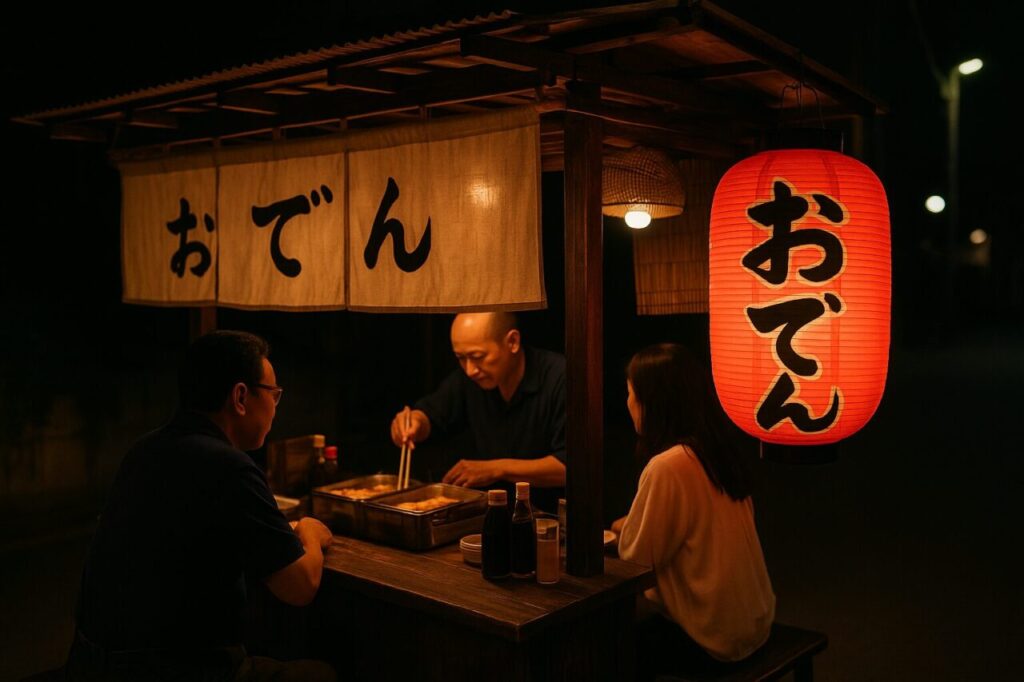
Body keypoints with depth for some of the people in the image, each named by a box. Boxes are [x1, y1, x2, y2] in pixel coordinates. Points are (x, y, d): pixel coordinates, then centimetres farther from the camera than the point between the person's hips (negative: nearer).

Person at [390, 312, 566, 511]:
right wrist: (413, 422, -9)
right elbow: (432, 413, 16)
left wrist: (499, 469, -21)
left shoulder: (560, 378, -19)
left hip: (550, 513, -5)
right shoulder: (467, 378, 2)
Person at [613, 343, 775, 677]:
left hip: (712, 639, -8)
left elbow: (636, 559, -16)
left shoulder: (668, 466, -24)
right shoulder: (719, 451, 1)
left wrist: (625, 528, 1)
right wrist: (632, 527, 6)